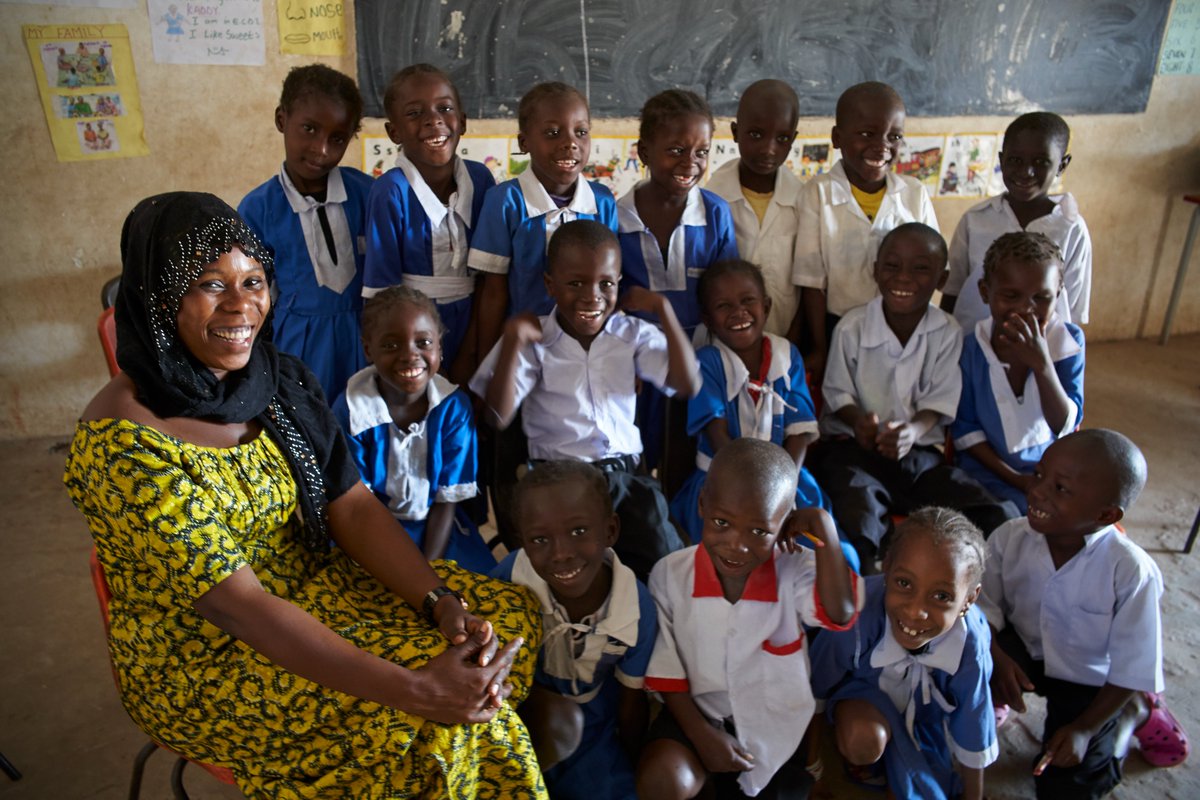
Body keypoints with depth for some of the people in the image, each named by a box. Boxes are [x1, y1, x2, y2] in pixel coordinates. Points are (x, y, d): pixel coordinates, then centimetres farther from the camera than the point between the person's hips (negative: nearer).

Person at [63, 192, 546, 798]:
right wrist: (416, 690, -35)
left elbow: (352, 507, -5)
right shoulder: (121, 444, -25)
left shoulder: (282, 381, -4)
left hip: (311, 587, 7)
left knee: (510, 613, -1)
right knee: (428, 725, -22)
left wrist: (444, 607, -21)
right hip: (200, 657, -6)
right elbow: (234, 602, -29)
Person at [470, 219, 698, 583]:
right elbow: (498, 417, -10)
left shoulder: (633, 334, 4)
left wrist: (663, 309, -8)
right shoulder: (534, 341, -4)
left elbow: (687, 385, -5)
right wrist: (512, 340, -21)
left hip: (625, 476, 3)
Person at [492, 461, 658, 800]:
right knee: (557, 720, -31)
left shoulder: (638, 612, -27)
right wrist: (543, 704, -26)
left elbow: (632, 707, -11)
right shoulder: (510, 578, -33)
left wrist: (636, 772, 2)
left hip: (594, 728, 2)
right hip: (523, 711, -2)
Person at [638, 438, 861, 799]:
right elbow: (667, 671, -6)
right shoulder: (670, 574, -14)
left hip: (778, 724, 1)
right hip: (699, 713, -1)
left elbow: (840, 614, -37)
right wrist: (701, 735, -14)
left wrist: (822, 526, -36)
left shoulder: (795, 569, -16)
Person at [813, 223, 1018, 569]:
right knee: (859, 528, -32)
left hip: (920, 451, 3)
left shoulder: (947, 332, 1)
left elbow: (939, 401, -1)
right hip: (853, 449, -3)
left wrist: (913, 430, -24)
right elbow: (838, 393, 1)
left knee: (1000, 518, -13)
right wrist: (859, 421, -23)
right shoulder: (852, 327, -4)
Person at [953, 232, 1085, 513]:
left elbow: (1066, 425, -14)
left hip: (1050, 467, 3)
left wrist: (1042, 363, -28)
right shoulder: (970, 348, -14)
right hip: (989, 467, -2)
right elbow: (965, 429, -5)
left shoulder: (1069, 341, -10)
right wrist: (1014, 478, -13)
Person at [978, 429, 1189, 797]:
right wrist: (997, 656, -26)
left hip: (1090, 680, -1)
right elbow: (985, 607, -8)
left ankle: (1136, 713, 19)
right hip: (1024, 651, 2)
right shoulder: (1011, 538, -20)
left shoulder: (1131, 572, -28)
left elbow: (1132, 671, -18)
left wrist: (1084, 729, -18)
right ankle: (992, 702, 6)